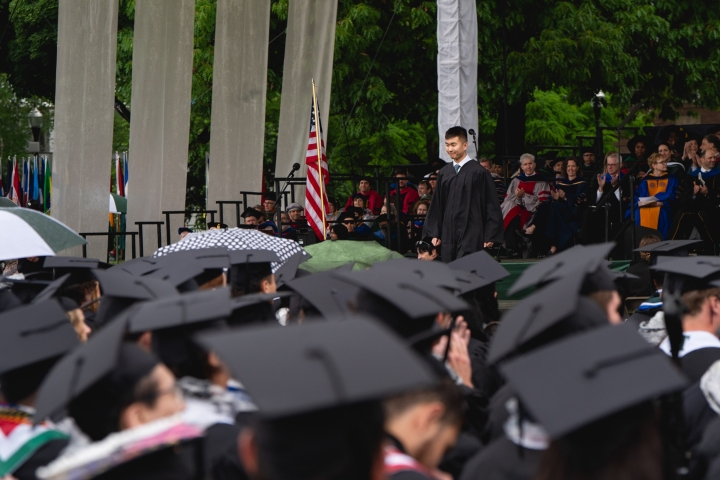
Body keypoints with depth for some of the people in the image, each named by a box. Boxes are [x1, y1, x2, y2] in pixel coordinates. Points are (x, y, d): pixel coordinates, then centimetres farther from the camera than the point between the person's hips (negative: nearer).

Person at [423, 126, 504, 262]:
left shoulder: (478, 172, -6)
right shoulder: (444, 173, 10)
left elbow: (491, 204, -5)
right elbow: (436, 205, 14)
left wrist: (490, 236, -9)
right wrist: (434, 233, 10)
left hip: (471, 235, -6)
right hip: (449, 234, 6)